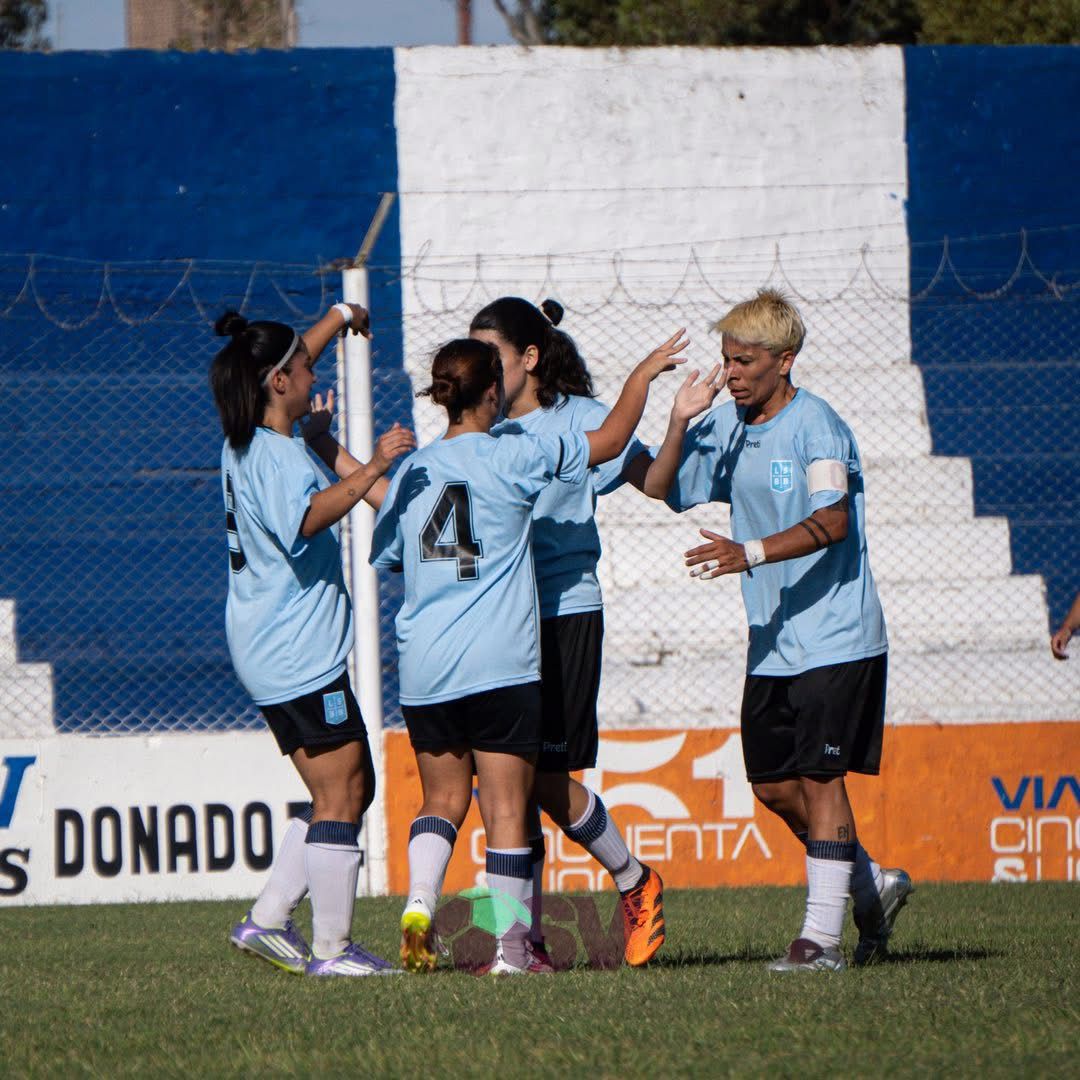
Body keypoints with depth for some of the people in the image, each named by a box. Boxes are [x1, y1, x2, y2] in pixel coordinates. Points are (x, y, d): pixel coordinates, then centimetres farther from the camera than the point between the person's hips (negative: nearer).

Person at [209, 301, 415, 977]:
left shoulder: (246, 444, 13)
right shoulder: (278, 457, -16)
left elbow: (283, 370, 33)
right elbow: (306, 518, -37)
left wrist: (341, 318, 47)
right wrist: (371, 470, -42)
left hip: (272, 658, 11)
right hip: (302, 656, -11)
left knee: (352, 790, 14)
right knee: (340, 796, -8)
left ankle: (269, 920, 11)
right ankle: (331, 949, -8)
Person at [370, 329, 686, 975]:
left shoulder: (412, 470, 7)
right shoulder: (512, 457, -6)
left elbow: (386, 557, 15)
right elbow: (610, 441, -2)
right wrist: (644, 375, 12)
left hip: (423, 667, 4)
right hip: (500, 666, -4)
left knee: (444, 798, 17)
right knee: (507, 809, 1)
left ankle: (420, 901, -5)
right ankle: (510, 946, 0)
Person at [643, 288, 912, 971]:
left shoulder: (816, 426, -14)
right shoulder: (728, 426, 9)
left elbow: (832, 521, -26)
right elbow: (660, 493, 12)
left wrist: (753, 552, -39)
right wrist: (680, 424, -4)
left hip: (834, 638, -8)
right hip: (771, 641, 8)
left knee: (819, 777, -9)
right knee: (773, 783, 9)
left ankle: (822, 937, -7)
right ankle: (872, 884, 26)